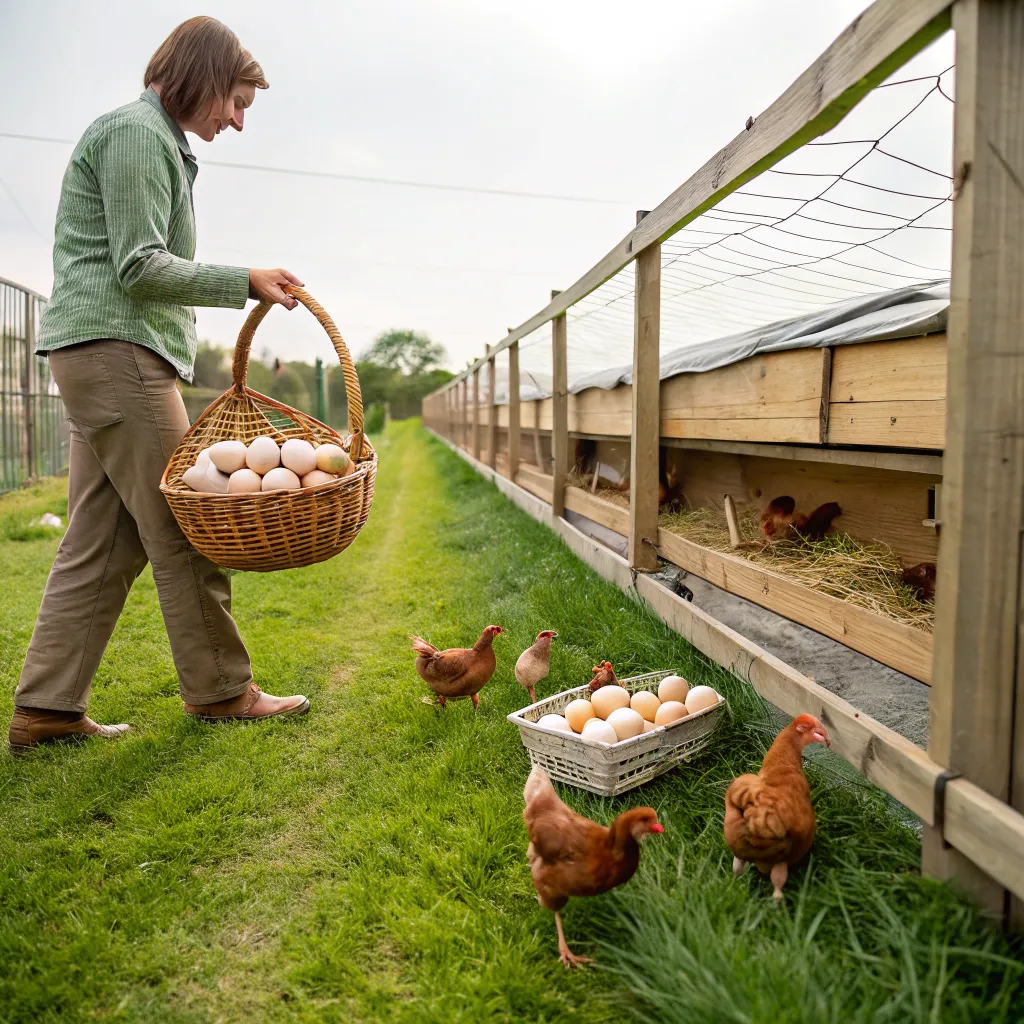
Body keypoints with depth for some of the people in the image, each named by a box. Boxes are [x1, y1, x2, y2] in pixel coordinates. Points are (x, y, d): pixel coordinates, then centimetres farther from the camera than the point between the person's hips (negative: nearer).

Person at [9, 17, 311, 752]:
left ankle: (46, 709, 10)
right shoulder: (136, 134, -5)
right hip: (114, 346, -10)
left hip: (111, 355, 10)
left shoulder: (161, 142, 25)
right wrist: (246, 283, -13)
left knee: (102, 541, 6)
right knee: (183, 527, -6)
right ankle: (220, 690, 4)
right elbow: (139, 268, -14)